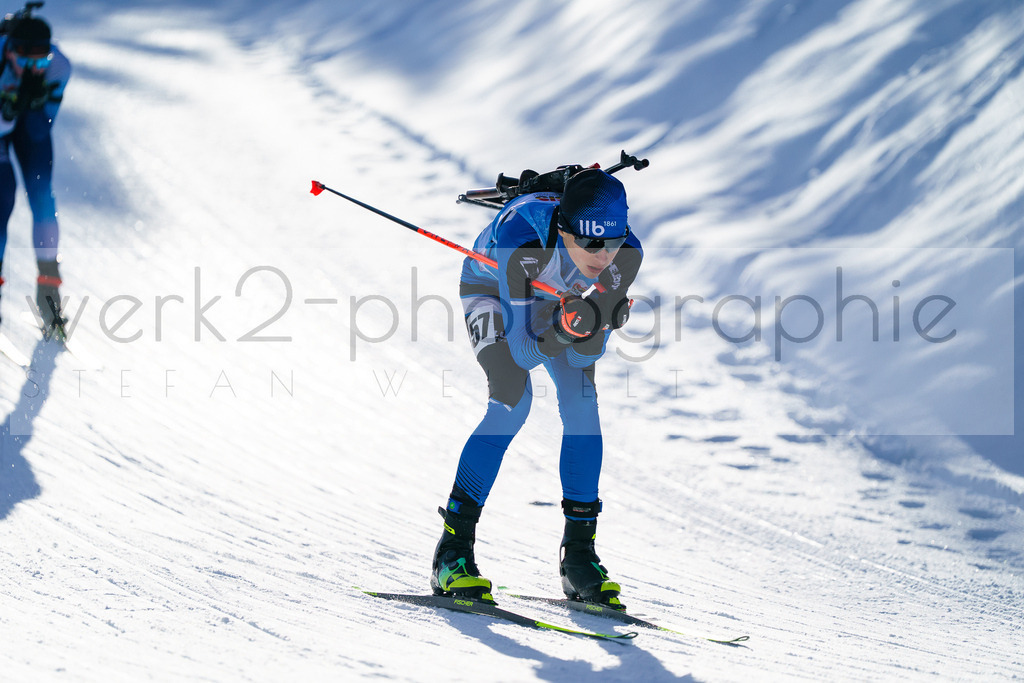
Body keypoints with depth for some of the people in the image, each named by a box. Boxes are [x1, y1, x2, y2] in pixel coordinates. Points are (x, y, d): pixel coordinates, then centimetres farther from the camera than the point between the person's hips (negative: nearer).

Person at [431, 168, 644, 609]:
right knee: (513, 399, -25)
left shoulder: (625, 256, -32)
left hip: (560, 298, 4)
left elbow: (586, 355, -22)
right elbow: (522, 353, -37)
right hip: (490, 290, -4)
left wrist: (592, 322, -43)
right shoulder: (522, 238, -43)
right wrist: (564, 325, -54)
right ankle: (453, 549, -19)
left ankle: (578, 552, -4)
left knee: (581, 402, -16)